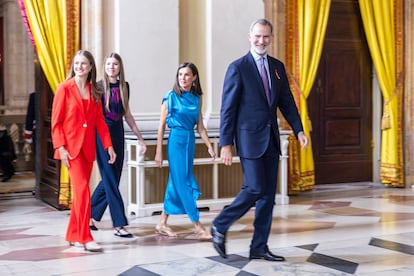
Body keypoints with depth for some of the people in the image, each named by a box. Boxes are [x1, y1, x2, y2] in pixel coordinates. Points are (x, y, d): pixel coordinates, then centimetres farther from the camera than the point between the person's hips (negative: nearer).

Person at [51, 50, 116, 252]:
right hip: (71, 146, -5)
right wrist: (60, 147, -14)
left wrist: (108, 145, 3)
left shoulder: (94, 91, 10)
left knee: (80, 192, 9)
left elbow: (100, 121, 11)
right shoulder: (64, 88, -4)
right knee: (83, 189, -14)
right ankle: (85, 238, -10)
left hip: (88, 147, 5)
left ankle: (73, 235, 19)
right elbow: (56, 122, -6)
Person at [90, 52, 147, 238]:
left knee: (110, 179, 9)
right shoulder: (98, 87, -6)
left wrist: (139, 137, 18)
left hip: (118, 135, 6)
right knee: (111, 181, -6)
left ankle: (91, 216, 25)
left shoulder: (124, 87, 9)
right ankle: (118, 225, -3)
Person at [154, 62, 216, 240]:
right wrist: (159, 151, -5)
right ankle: (198, 228, -5)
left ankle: (162, 224, 20)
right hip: (176, 140, -5)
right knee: (183, 183, -5)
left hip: (190, 141, 6)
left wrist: (209, 146, 2)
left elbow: (200, 127, 12)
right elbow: (162, 125, -3)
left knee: (176, 182, 10)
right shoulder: (171, 96, -5)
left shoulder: (197, 98, 8)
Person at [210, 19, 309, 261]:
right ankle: (220, 226, 11)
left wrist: (299, 130, 0)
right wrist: (226, 143, -12)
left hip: (271, 139, 6)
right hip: (250, 138, -6)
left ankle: (259, 247, 15)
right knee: (255, 189, -11)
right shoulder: (238, 68, -6)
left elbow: (287, 102, 13)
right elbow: (228, 109, -8)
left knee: (268, 195, 7)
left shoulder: (278, 67, 11)